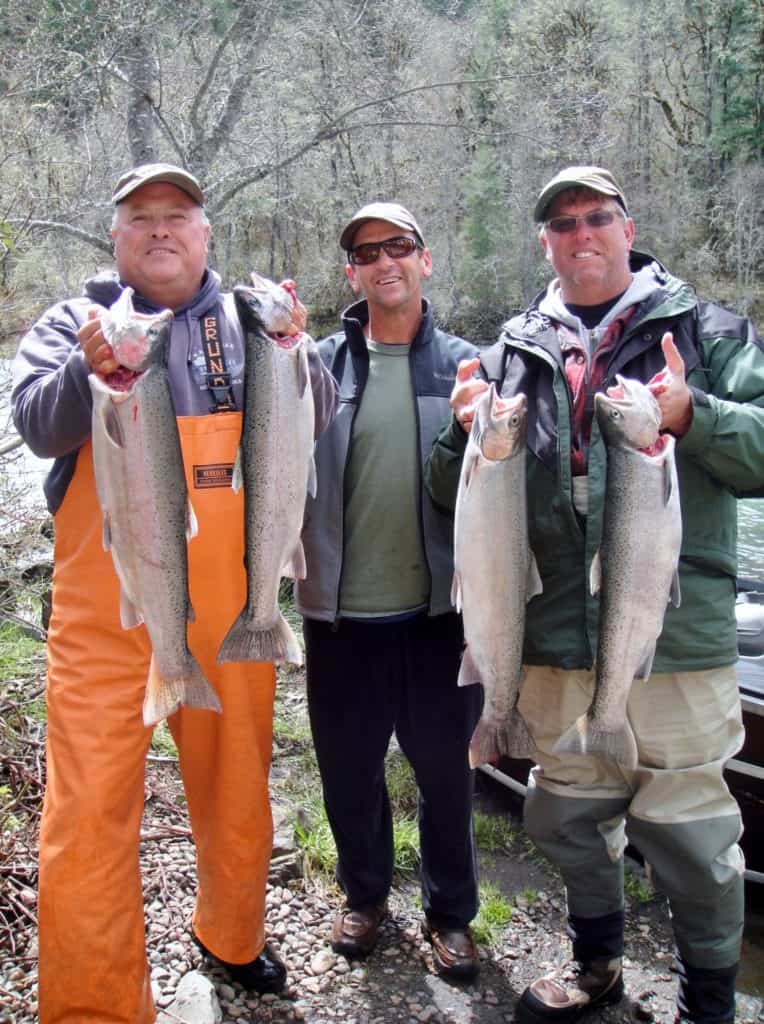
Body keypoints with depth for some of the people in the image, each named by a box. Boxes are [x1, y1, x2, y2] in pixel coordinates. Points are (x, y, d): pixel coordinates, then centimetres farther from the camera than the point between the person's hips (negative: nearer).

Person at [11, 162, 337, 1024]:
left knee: (237, 794, 15)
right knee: (88, 816, -3)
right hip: (106, 619, -1)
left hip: (228, 613, 2)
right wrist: (89, 370, -32)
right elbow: (38, 425, -11)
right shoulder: (73, 324, 5)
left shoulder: (249, 323, 8)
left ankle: (233, 937, 40)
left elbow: (316, 419, -5)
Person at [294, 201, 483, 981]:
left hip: (440, 611, -1)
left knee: (444, 769, 14)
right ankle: (363, 893, 41)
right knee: (347, 769, 15)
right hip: (341, 615, 1)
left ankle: (450, 913, 36)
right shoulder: (321, 364, 3)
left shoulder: (465, 365, 2)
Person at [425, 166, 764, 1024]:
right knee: (569, 815, 19)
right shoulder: (514, 353, 11)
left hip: (677, 639, -3)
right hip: (556, 640, 4)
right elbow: (453, 497, 11)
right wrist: (468, 433, -9)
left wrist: (691, 417, -23)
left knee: (693, 832, 6)